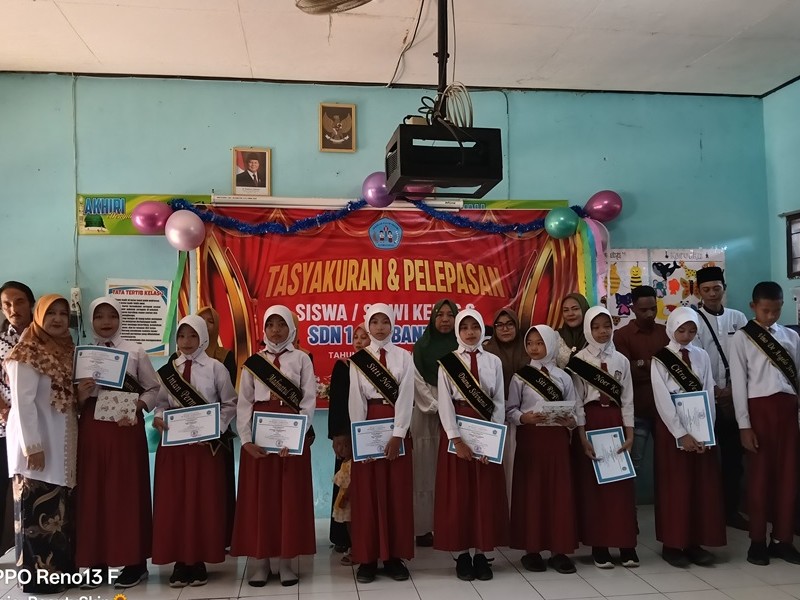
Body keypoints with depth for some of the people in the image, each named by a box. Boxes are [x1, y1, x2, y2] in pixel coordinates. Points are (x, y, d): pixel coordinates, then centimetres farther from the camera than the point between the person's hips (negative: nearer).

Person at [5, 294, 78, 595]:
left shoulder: (67, 351, 12)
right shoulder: (27, 354, -11)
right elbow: (23, 402, -16)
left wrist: (80, 395, -3)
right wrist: (32, 446, -19)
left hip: (63, 443, 8)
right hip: (38, 443, -8)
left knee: (61, 509, 12)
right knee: (39, 509, -3)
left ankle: (60, 569, 22)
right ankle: (37, 575, 8)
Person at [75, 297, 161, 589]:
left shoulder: (135, 352, 2)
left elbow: (154, 389, 4)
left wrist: (137, 405, -13)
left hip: (126, 427, -2)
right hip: (91, 427, 3)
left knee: (127, 492, 1)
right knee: (92, 492, 4)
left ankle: (134, 562, 11)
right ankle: (96, 561, 17)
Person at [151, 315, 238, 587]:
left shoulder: (216, 368, -2)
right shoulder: (167, 370, 7)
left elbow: (230, 404, -1)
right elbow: (161, 403, 10)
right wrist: (159, 418, -11)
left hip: (205, 442, -3)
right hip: (173, 442, 3)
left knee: (203, 501, 3)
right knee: (173, 501, 5)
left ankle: (199, 560, 15)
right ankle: (180, 561, 16)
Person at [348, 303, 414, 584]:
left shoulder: (404, 357, 3)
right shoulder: (357, 359, 3)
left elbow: (406, 397, -4)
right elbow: (356, 400, -2)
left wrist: (397, 435, -13)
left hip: (396, 427, 0)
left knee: (397, 493, 4)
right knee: (367, 493, 3)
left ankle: (394, 557, 14)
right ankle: (368, 558, 12)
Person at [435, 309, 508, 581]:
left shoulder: (494, 361, 6)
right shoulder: (447, 362, 0)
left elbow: (500, 403, 3)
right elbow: (444, 403, -6)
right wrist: (456, 439, -15)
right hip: (457, 429, -2)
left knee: (486, 493, 5)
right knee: (458, 493, 2)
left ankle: (482, 553, 15)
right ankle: (462, 554, 13)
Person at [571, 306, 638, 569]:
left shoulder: (621, 360, 7)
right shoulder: (579, 360, -3)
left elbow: (627, 399, 6)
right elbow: (577, 401, -5)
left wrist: (629, 434, -1)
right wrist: (583, 437, -10)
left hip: (616, 421, 3)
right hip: (591, 421, -3)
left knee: (622, 484, 3)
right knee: (593, 484, 1)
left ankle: (626, 544, 12)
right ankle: (599, 546, 9)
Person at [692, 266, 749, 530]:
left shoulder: (738, 318, 7)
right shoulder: (693, 320, -4)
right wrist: (716, 390, -12)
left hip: (735, 398, 3)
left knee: (733, 456, 10)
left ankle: (731, 509, 23)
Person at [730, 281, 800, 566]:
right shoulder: (741, 338, 0)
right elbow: (739, 383, -3)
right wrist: (744, 425, -8)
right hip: (760, 408, -3)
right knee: (760, 475, 3)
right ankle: (758, 541, 14)